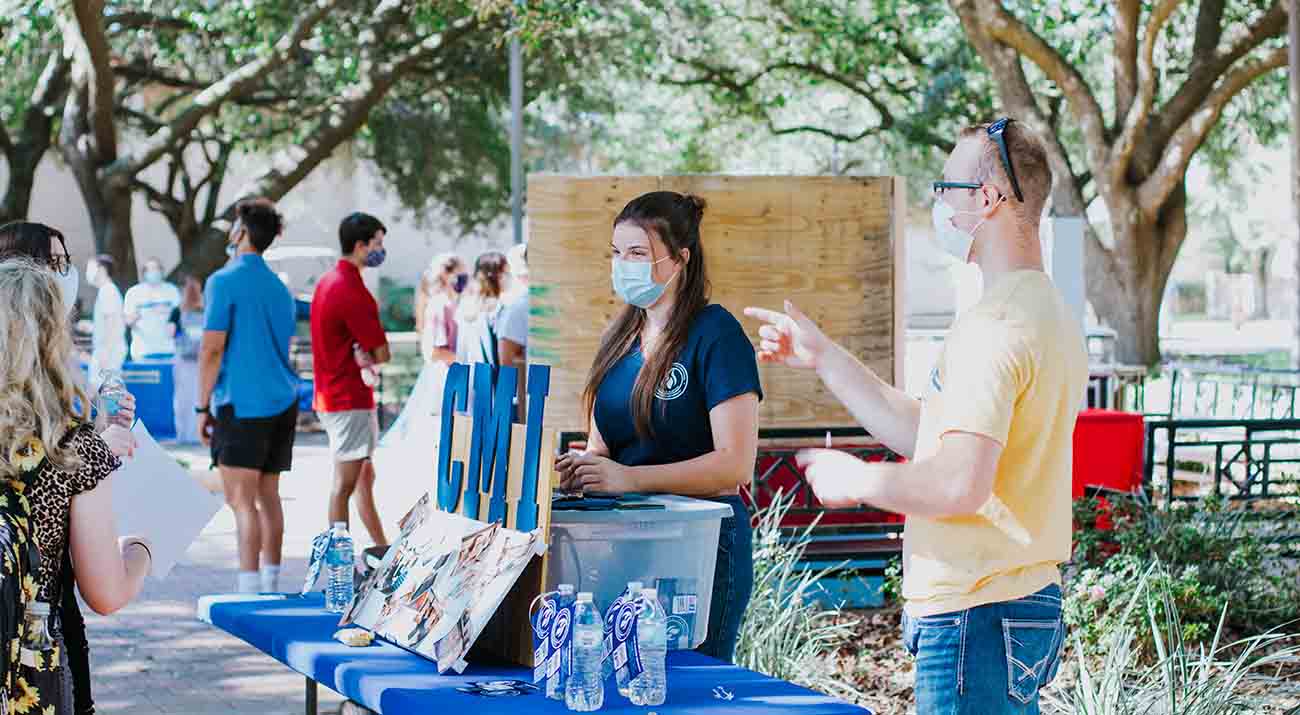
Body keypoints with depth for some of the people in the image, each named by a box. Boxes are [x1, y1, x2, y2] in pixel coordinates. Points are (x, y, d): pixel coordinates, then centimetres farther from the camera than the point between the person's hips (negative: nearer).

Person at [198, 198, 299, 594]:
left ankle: (249, 588, -13)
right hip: (282, 402, 7)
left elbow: (212, 349, -12)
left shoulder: (225, 282, -8)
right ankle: (271, 584, 12)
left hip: (242, 404, -7)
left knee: (242, 500, -8)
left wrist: (203, 406, -7)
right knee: (268, 495, 11)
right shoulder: (279, 288, 16)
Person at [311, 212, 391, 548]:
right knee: (345, 483, -6)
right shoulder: (353, 292, -19)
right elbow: (382, 354, -17)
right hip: (350, 398, -10)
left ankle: (383, 548, 22)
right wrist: (366, 355, 3)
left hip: (330, 393, 10)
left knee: (365, 476, 16)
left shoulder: (327, 282, 12)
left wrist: (361, 354, -3)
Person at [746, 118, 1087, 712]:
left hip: (975, 616, -10)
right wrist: (822, 357, 21)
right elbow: (926, 437, 20)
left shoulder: (993, 327, -18)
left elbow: (958, 484, -27)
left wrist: (856, 479, -10)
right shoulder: (1043, 311, 16)